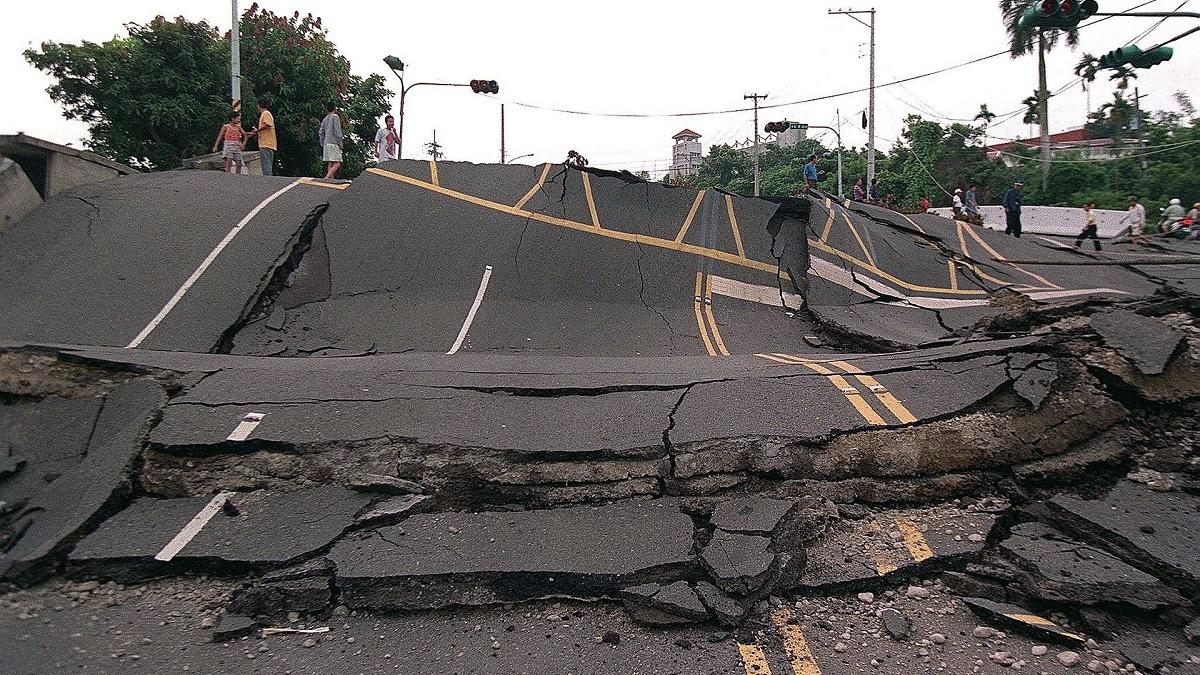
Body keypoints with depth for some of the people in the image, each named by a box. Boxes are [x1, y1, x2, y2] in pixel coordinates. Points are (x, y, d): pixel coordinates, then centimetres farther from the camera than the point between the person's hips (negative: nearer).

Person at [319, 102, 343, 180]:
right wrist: (340, 142, -8)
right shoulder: (335, 117, -2)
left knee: (330, 163, 7)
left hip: (326, 144, 8)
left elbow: (321, 132, 16)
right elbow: (337, 130, -11)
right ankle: (327, 178, -27)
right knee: (337, 163, -14)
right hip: (333, 143, -8)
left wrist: (322, 144, 20)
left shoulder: (325, 119, 18)